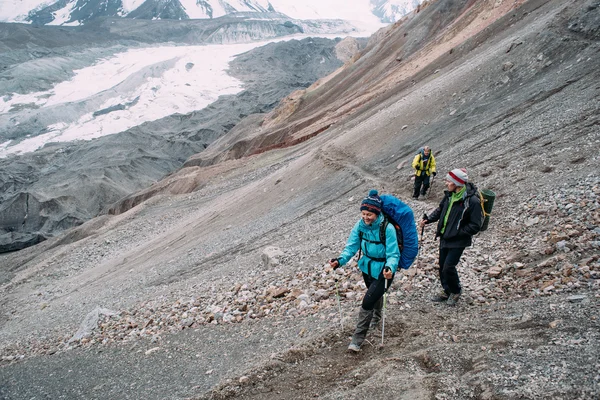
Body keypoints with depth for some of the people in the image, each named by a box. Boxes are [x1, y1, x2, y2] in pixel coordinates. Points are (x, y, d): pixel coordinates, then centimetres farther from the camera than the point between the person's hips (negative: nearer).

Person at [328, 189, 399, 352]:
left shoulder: (387, 228, -27)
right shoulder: (360, 225, -13)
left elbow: (393, 254, -27)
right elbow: (351, 246, -10)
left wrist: (389, 268, -48)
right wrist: (340, 260, -28)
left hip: (383, 271, -6)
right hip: (367, 267, 6)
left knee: (368, 302, -14)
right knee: (375, 295, 30)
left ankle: (358, 338, 0)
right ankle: (376, 317, 61)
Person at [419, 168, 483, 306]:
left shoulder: (472, 201, -22)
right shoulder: (450, 195, 0)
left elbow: (475, 226, -18)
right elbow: (440, 210, 16)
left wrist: (457, 233, -20)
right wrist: (428, 219, 1)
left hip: (458, 241, -7)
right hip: (445, 237, 7)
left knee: (448, 267, -6)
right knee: (442, 265, 15)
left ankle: (456, 291, 21)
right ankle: (447, 291, 35)